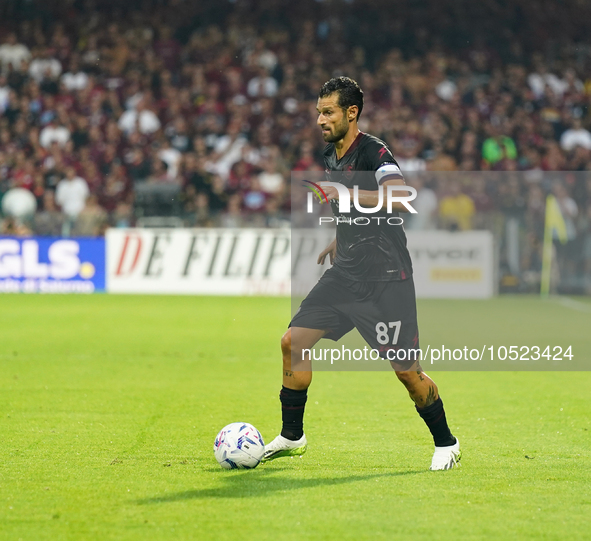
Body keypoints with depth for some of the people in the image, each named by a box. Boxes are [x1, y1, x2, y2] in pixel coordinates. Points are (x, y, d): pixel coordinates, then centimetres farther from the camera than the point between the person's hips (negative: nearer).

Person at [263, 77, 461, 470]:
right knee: (293, 341, -2)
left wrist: (345, 193, -37)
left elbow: (400, 197, -34)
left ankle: (446, 444, 16)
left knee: (407, 370, -5)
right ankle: (292, 437, 12)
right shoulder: (331, 155, 11)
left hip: (386, 279, -8)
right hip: (345, 275, 8)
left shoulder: (373, 152, -15)